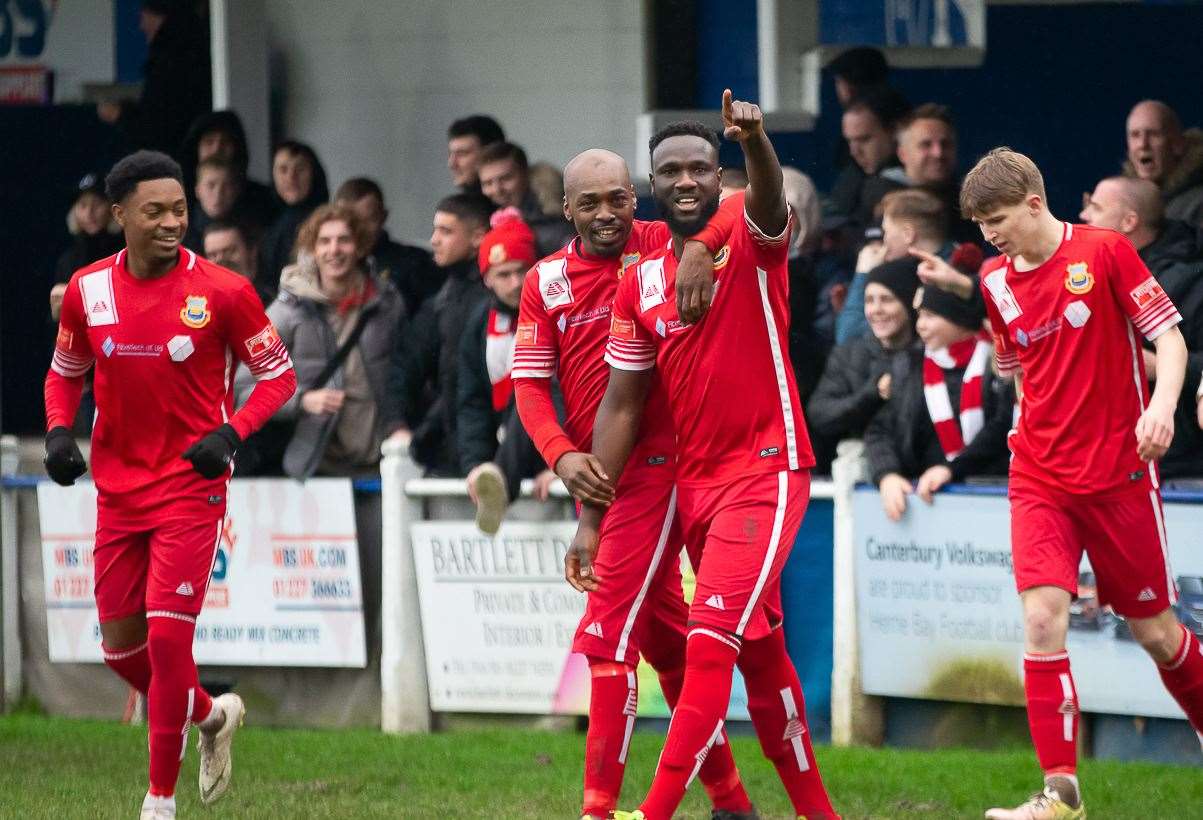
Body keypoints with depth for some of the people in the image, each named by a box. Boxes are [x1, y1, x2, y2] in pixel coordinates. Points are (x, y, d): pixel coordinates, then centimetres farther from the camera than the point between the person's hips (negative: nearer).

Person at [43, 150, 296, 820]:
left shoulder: (223, 292, -12)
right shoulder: (89, 289, -1)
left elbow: (279, 375, -2)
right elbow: (66, 370, 16)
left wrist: (231, 433, -18)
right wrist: (58, 431, -3)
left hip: (192, 485, -5)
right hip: (118, 487, 5)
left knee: (167, 638, -11)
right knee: (120, 645, 9)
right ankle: (212, 715, 38)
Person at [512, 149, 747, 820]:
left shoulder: (663, 247, -7)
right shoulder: (546, 282, 6)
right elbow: (529, 382, 4)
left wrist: (700, 247, -36)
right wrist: (563, 456, -12)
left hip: (655, 466, -6)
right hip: (594, 479, 6)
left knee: (607, 636, -13)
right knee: (667, 643, 15)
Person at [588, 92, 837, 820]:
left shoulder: (750, 238, -8)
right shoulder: (640, 283, 7)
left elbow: (770, 200, -33)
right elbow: (622, 405, 11)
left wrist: (756, 141, -56)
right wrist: (591, 519, 8)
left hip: (766, 473, -7)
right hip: (695, 482, 7)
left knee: (710, 643, -16)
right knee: (760, 651, 15)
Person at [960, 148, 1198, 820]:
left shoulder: (1104, 251, -7)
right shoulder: (995, 282, 6)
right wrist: (1029, 426, 11)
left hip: (1120, 474, -3)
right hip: (1040, 479, 3)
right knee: (1043, 616, -15)